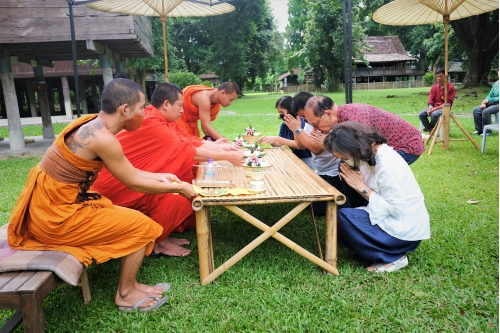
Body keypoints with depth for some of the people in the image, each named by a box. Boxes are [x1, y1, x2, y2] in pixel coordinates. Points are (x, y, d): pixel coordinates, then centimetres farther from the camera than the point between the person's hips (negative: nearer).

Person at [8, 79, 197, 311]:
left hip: (49, 204, 9)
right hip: (55, 216, -9)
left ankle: (127, 284, 21)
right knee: (141, 225, -4)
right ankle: (126, 294, 13)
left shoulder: (93, 123, 4)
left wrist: (159, 177, 14)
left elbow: (127, 170, 14)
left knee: (127, 216, 15)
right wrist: (178, 188, -2)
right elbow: (134, 183, -13)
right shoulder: (103, 138, -24)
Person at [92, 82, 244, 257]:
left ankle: (162, 234, 10)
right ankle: (158, 241, -1)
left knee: (188, 185, 3)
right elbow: (189, 151, -21)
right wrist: (227, 156, -13)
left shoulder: (160, 119, 4)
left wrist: (220, 147, 3)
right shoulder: (152, 125, -25)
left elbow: (189, 141, 4)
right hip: (120, 187, -10)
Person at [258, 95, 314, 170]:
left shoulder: (302, 122, -15)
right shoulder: (284, 125, 5)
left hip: (305, 161, -6)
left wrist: (277, 139, -30)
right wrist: (271, 141, -17)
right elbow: (279, 144, 5)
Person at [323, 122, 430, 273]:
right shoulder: (371, 152, -3)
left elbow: (396, 209, -24)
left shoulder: (388, 166, -29)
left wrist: (362, 187, -21)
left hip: (407, 230, -9)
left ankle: (393, 258, -6)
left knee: (343, 217, -21)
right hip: (391, 217, 9)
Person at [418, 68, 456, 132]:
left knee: (435, 114, -37)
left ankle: (430, 127, -5)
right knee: (421, 114, -23)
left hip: (444, 108, -5)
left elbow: (448, 103, -9)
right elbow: (430, 100, 7)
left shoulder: (451, 87, -5)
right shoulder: (434, 87, 10)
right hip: (433, 108, 5)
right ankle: (431, 130, -10)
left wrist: (436, 108, -19)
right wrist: (430, 108, -16)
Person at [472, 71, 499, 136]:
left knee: (486, 111, -31)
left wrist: (488, 100, -16)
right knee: (476, 110, -10)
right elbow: (490, 95, 15)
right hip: (492, 103, 8)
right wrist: (484, 103, -3)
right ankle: (479, 130, -2)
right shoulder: (496, 83, 16)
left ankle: (487, 132, -16)